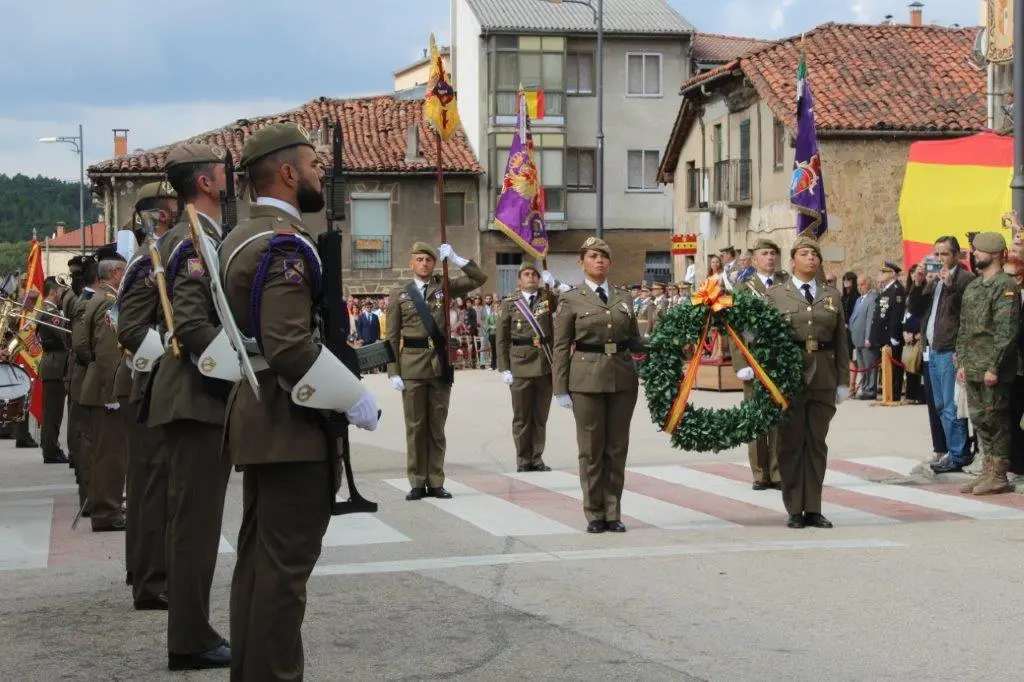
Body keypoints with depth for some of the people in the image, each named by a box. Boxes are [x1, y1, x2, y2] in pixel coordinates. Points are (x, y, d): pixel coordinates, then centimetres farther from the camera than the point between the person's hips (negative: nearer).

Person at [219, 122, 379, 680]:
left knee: (258, 556, 15)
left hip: (258, 417, 10)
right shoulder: (286, 244, -18)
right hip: (293, 425, -10)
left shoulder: (242, 236, 13)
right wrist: (354, 399, -18)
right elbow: (290, 346, -27)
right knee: (285, 565, -6)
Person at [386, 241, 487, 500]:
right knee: (415, 425, 2)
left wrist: (455, 258, -4)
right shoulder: (399, 294, 5)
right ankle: (417, 483, 7)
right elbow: (392, 337, 3)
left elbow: (479, 278, 4)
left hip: (440, 363, 2)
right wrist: (394, 372, -5)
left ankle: (436, 482, 11)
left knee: (437, 425, 6)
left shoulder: (444, 288, 9)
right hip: (412, 364, -1)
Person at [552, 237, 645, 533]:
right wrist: (561, 389, -4)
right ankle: (594, 514, 11)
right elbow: (561, 347, 1)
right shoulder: (572, 300, 2)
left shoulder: (623, 298, 12)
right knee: (591, 449, 2)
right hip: (587, 378, -3)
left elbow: (635, 340, 17)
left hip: (623, 378, 3)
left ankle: (613, 513, 14)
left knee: (617, 448, 6)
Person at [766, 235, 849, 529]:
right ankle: (794, 510, 8)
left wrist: (843, 381, 5)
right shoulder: (775, 294, 5)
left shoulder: (832, 295, 12)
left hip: (823, 376, 2)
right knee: (791, 443, 2)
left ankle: (813, 509, 12)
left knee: (817, 442, 6)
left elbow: (841, 342, 10)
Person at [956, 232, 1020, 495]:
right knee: (979, 420, 12)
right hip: (972, 370, 9)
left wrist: (994, 367, -20)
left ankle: (999, 476, 2)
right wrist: (962, 362, 13)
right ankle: (987, 472, 20)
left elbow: (1006, 331, -17)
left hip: (993, 372, -9)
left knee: (996, 421, -3)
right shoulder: (972, 287, 15)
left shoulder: (1006, 287, -11)